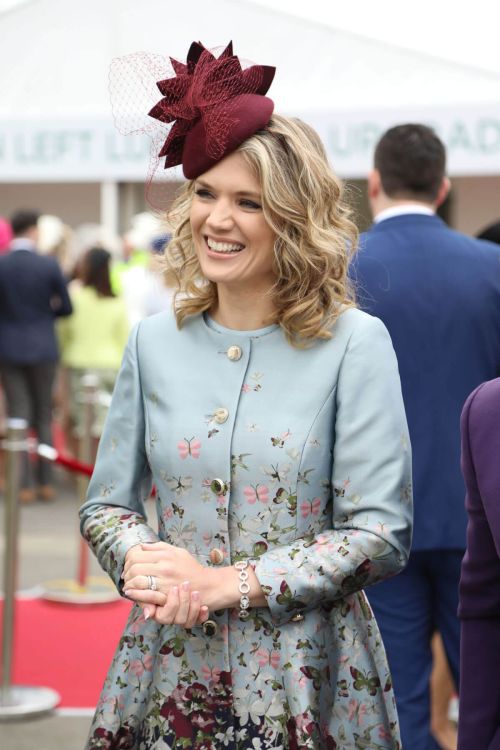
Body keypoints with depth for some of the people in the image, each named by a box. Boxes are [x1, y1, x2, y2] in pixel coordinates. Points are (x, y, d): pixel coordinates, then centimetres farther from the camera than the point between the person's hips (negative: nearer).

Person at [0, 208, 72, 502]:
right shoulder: (49, 266, -10)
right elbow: (65, 307, -3)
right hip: (43, 348, 0)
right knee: (44, 417, 11)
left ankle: (25, 486, 3)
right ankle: (46, 483, 13)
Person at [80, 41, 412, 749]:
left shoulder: (355, 345, -8)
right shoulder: (155, 342, 3)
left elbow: (382, 534, -11)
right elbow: (106, 505, 9)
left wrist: (230, 583, -17)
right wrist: (144, 562, -13)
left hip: (302, 677, -3)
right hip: (169, 671, 3)